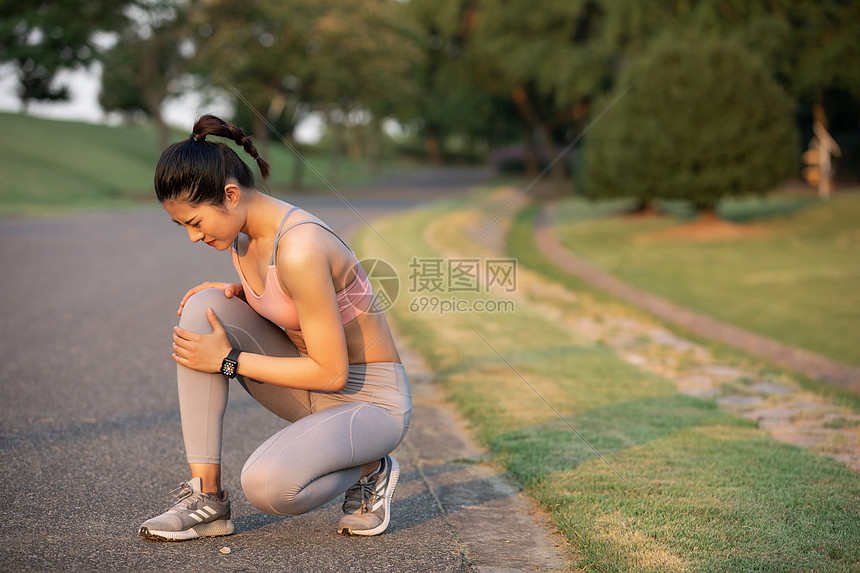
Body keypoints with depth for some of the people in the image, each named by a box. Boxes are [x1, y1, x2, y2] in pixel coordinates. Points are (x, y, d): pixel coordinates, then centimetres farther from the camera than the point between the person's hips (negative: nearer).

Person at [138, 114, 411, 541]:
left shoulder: (299, 249, -29)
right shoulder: (243, 228, -1)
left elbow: (332, 372, -24)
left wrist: (229, 360, -18)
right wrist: (239, 294, -5)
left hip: (369, 402, -8)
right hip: (313, 390, 8)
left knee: (265, 485, -33)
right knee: (204, 307, -13)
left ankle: (369, 471, 2)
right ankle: (207, 496, -10)